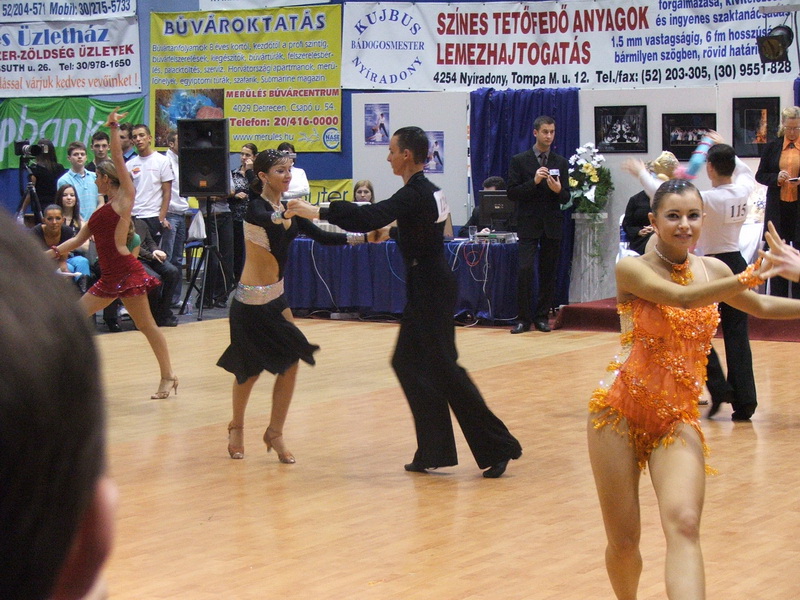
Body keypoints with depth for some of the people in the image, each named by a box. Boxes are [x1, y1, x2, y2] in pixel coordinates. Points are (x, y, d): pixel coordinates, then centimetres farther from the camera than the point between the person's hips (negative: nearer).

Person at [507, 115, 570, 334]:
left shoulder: (561, 163, 9)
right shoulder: (519, 160, 1)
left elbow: (566, 198, 9)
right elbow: (512, 193, -4)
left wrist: (558, 190, -14)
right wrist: (534, 181, -17)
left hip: (552, 225, 3)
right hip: (528, 224, -3)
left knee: (549, 273, 5)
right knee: (525, 270, -11)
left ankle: (542, 316, 14)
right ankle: (523, 318, -4)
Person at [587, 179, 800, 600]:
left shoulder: (712, 270, 7)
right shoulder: (632, 269, -8)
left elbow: (760, 306, 26)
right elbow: (682, 298, -27)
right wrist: (750, 277, -34)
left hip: (678, 419, 3)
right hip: (620, 412, -3)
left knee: (684, 524, -22)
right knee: (623, 541, 3)